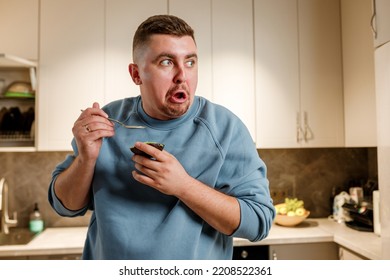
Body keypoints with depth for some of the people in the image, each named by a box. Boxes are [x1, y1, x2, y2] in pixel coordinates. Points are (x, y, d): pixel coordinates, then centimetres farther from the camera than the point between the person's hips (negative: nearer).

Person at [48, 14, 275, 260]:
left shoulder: (226, 127, -18)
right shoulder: (109, 119, -10)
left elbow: (259, 222, -20)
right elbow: (66, 206, -4)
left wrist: (183, 186, -31)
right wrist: (86, 158, -24)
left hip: (196, 270, -1)